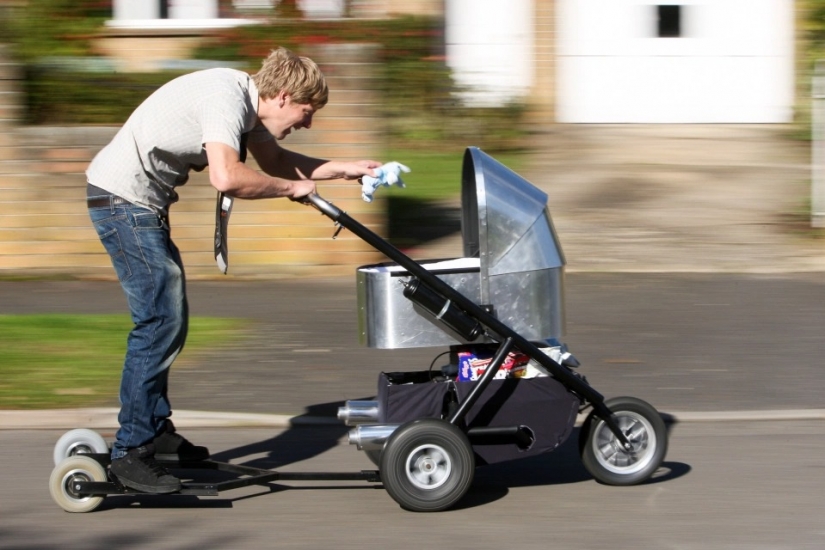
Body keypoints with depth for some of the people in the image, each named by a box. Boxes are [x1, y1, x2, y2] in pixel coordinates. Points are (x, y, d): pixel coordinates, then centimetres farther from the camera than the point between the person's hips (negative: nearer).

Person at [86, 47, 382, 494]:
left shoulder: (245, 98, 9)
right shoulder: (226, 96, -22)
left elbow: (273, 160, 24)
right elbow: (226, 177, -35)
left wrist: (345, 169, 19)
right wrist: (293, 188, -21)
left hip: (141, 203, 11)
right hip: (123, 200, -11)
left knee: (167, 319, 16)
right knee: (160, 322, -11)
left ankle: (156, 429, 27)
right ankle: (131, 452, -8)